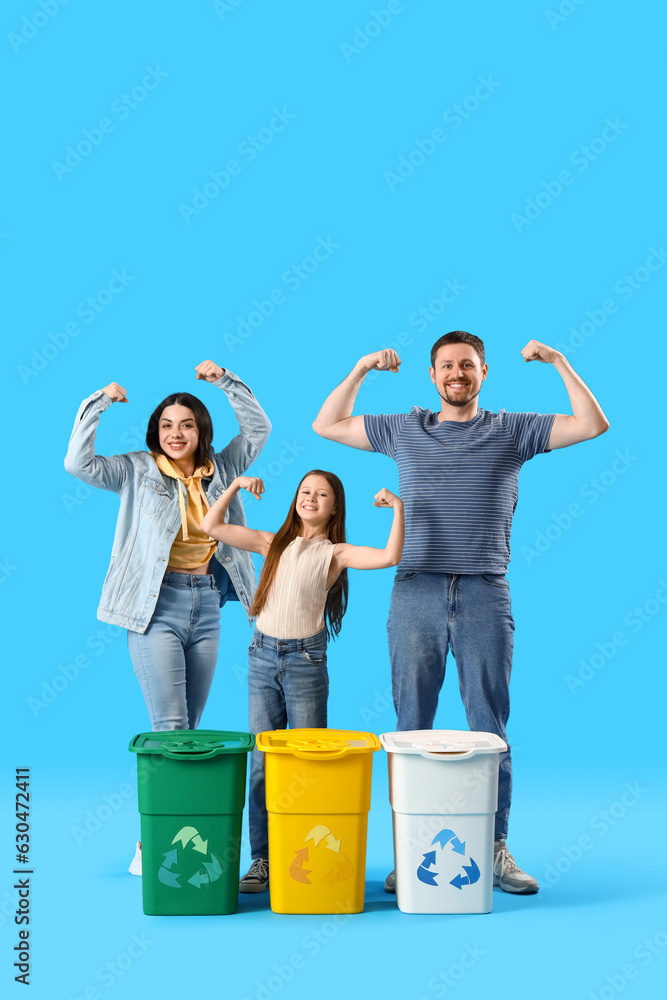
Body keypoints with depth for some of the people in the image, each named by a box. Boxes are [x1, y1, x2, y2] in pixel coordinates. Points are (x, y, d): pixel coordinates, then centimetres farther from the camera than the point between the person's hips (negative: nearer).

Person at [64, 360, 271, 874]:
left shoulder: (220, 469, 11)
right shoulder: (138, 470, 1)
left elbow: (259, 429, 12)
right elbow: (79, 463, -9)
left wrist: (225, 381, 3)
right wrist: (98, 404, -12)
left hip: (206, 604, 4)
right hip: (156, 605, -4)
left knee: (190, 727, 7)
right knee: (169, 726, -13)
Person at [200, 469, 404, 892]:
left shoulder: (335, 553, 1)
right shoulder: (274, 543, 12)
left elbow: (390, 557, -15)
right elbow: (212, 525, 12)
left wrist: (398, 507, -15)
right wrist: (236, 485, 7)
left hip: (305, 660, -3)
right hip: (263, 656, 3)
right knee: (262, 763, 5)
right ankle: (262, 861, 11)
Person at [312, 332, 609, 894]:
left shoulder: (513, 431, 11)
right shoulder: (404, 430, 15)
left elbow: (593, 425, 4)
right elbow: (327, 426, 20)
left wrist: (559, 363, -1)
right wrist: (362, 370, 11)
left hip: (485, 595, -1)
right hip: (416, 593, 1)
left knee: (490, 729, 0)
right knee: (411, 726, 1)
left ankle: (495, 849, 7)